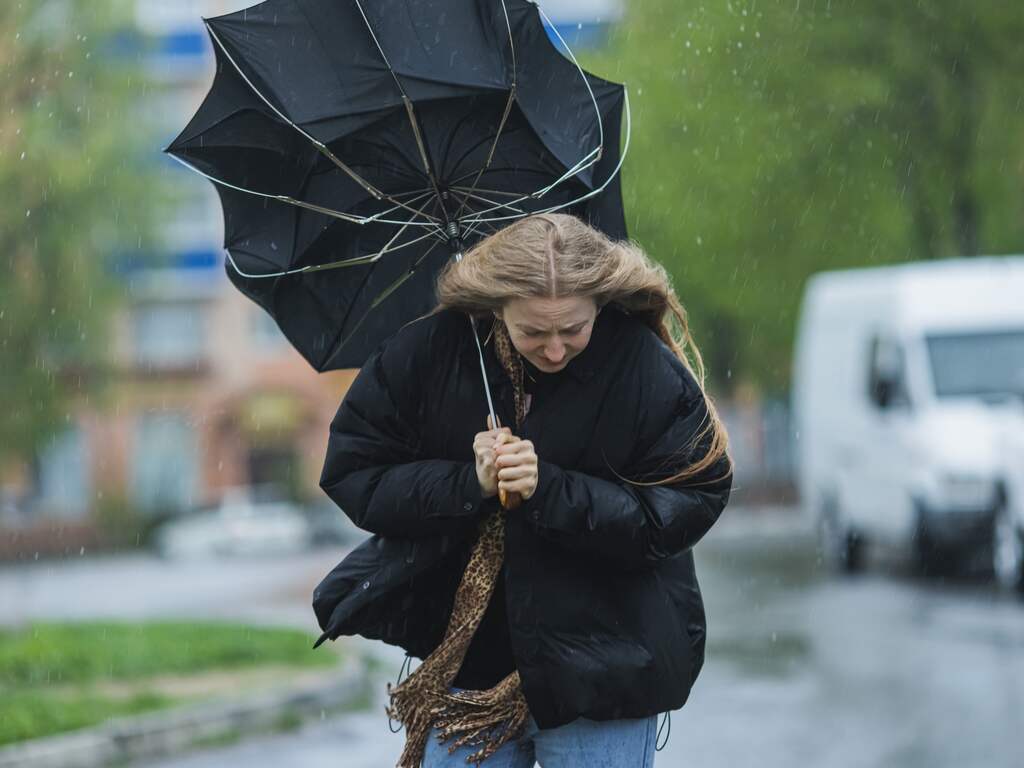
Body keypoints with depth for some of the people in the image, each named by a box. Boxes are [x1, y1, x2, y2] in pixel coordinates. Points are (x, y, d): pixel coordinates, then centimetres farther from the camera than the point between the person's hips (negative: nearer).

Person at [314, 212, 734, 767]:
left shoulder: (647, 370, -12)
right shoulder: (427, 352, -7)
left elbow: (686, 508, -14)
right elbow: (351, 474, -4)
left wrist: (548, 490, -23)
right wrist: (468, 484, -19)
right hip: (464, 666, 2)